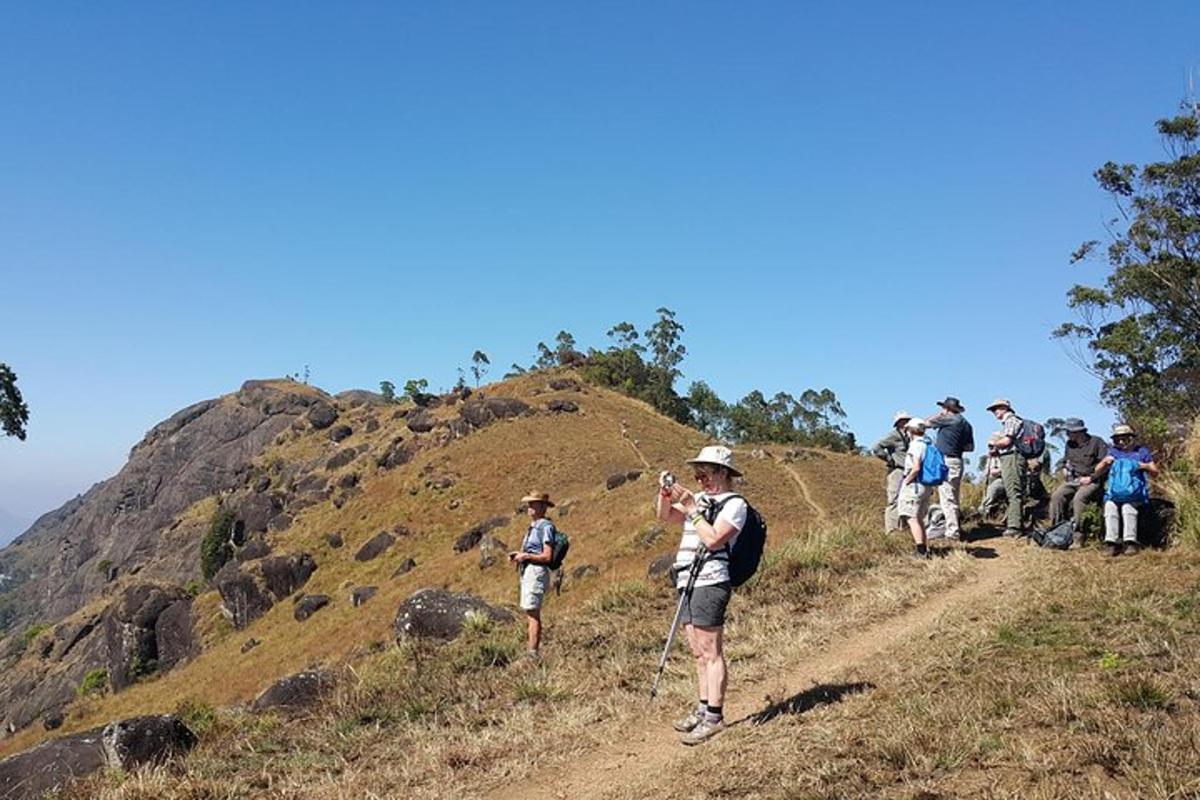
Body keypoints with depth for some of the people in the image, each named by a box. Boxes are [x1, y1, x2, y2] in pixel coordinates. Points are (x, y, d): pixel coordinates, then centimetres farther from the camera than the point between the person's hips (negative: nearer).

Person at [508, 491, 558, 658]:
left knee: (533, 613, -11)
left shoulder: (545, 527, -12)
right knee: (529, 613, 12)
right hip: (527, 572, 10)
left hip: (536, 572, -10)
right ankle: (533, 650, 16)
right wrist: (518, 554, 8)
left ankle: (533, 653, -10)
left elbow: (547, 556, -18)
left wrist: (526, 556, -13)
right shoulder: (533, 527, 18)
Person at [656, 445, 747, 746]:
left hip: (709, 583, -8)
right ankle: (703, 708, 20)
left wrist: (692, 509, -14)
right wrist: (665, 494, 2)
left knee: (711, 652, -6)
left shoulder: (734, 504, -5)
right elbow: (664, 516, 20)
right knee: (699, 653, 13)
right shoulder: (699, 499, 18)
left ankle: (714, 717, -3)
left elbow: (713, 539, -17)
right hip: (688, 584, 8)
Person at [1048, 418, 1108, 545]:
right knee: (1057, 496, -19)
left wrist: (1090, 478, -14)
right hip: (1073, 480, 7)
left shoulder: (1096, 442, -5)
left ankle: (1078, 538, -33)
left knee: (1079, 498, -33)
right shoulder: (1070, 444, 16)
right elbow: (1065, 461, 33)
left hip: (1092, 481, -6)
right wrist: (1065, 470, 11)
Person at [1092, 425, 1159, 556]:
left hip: (1135, 493, -2)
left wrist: (1142, 465, -4)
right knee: (1110, 506, -31)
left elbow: (1155, 471, 16)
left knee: (1128, 507, -35)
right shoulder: (1113, 451, 24)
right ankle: (1112, 542, -39)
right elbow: (1097, 471, 17)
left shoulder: (1141, 451, 19)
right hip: (1114, 493, 2)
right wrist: (1104, 462, -4)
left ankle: (1130, 541, -40)